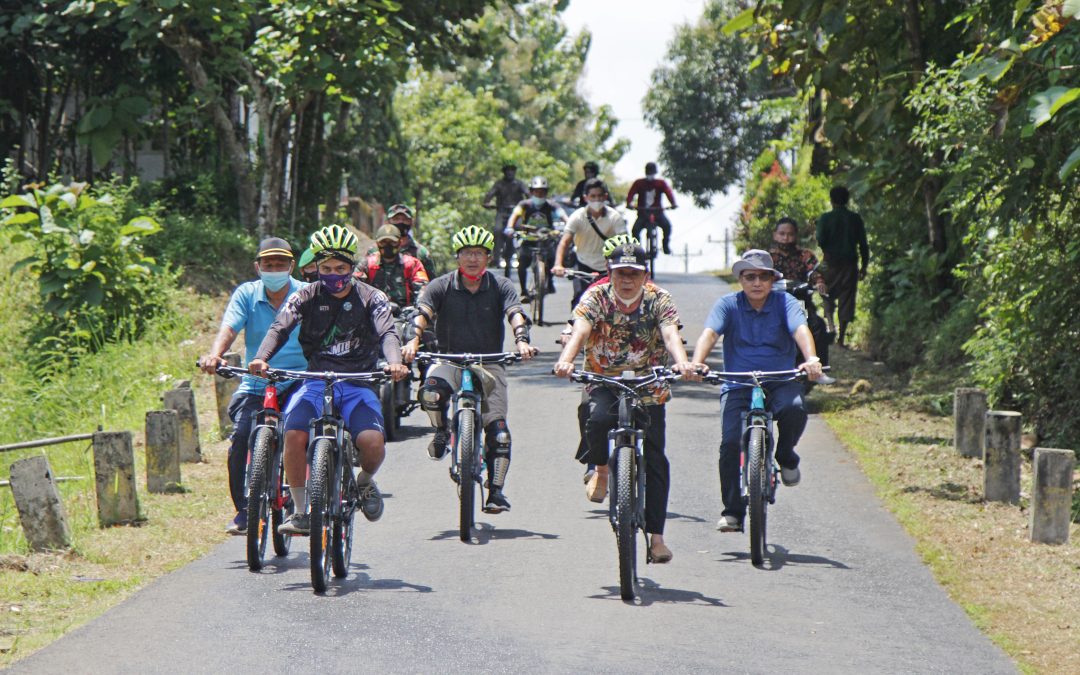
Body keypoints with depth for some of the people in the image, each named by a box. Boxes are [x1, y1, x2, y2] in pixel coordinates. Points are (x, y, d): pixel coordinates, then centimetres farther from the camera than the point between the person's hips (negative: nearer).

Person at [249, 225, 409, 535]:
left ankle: (366, 480, 10)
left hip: (358, 383, -1)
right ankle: (301, 512, -11)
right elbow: (280, 328, -7)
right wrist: (261, 359, -27)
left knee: (372, 442, -27)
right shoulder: (306, 296, 6)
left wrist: (394, 362, -33)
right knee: (294, 435, -27)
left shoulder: (371, 297, 4)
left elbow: (387, 333, -11)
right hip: (316, 379, 1)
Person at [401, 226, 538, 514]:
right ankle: (442, 432, -1)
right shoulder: (441, 286, 0)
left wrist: (522, 341, -34)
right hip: (449, 359, 0)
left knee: (498, 430, -12)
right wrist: (414, 340, -35)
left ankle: (496, 490, -2)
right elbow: (423, 313, -14)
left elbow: (515, 314, -13)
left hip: (489, 363, 1)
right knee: (431, 392, -33)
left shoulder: (500, 286, 1)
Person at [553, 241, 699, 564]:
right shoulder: (596, 297, -10)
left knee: (654, 461, -7)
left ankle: (656, 535, -1)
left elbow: (670, 334, -26)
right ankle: (601, 469, -1)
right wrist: (566, 359, -48)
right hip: (605, 381, 0)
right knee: (599, 420, -33)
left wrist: (682, 362, -48)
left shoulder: (658, 299, -9)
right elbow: (580, 331, -27)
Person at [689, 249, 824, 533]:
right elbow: (709, 334, -13)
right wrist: (697, 363, -34)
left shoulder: (785, 303, 2)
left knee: (794, 408, -33)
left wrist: (811, 359, -37)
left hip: (780, 382, 0)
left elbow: (801, 330, -16)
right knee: (730, 442, -19)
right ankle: (732, 511, -5)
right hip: (737, 386, 0)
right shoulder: (728, 305, 2)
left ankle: (786, 457, -1)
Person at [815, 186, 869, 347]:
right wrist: (864, 266, 9)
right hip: (850, 262, 1)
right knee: (846, 298, 4)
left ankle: (830, 325, -11)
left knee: (829, 297, 13)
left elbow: (821, 241, -11)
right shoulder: (856, 219, 1)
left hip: (831, 262, -1)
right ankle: (841, 337, 3)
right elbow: (863, 244, 1)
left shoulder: (825, 218, -5)